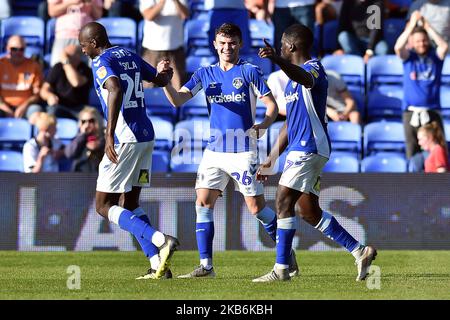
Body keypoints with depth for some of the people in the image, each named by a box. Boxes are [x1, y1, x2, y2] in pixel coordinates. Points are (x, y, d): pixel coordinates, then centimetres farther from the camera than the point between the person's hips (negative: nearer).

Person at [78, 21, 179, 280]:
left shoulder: (101, 62, -10)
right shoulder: (130, 56, 14)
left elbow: (115, 90, -30)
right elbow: (161, 79, 27)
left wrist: (110, 135, -35)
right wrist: (166, 72, 50)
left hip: (124, 139, -8)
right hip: (146, 135, 8)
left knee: (105, 206, -1)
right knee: (131, 203, 16)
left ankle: (161, 240, -19)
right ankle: (158, 266, 6)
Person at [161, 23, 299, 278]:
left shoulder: (250, 71, -2)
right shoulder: (205, 74, 10)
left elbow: (272, 105, -2)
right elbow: (178, 100, 1)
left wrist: (263, 124, -21)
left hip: (243, 150, -4)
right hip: (214, 151, 4)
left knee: (256, 206, -4)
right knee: (203, 202, -5)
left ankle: (288, 255, 12)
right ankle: (206, 265, -1)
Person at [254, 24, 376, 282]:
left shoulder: (314, 68, -9)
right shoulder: (294, 80, 22)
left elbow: (305, 78, -37)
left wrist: (277, 59, -57)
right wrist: (271, 159, 27)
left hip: (309, 147, -10)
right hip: (299, 149, 10)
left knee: (284, 202, -14)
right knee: (310, 212, 10)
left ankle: (281, 268, -14)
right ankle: (360, 251, 14)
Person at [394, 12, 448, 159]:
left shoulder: (435, 56, 5)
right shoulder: (409, 57, 5)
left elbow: (444, 46, -15)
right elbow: (398, 47, -15)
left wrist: (428, 27, -14)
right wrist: (412, 25, -18)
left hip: (432, 110, 0)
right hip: (411, 110, 0)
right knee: (412, 148, 3)